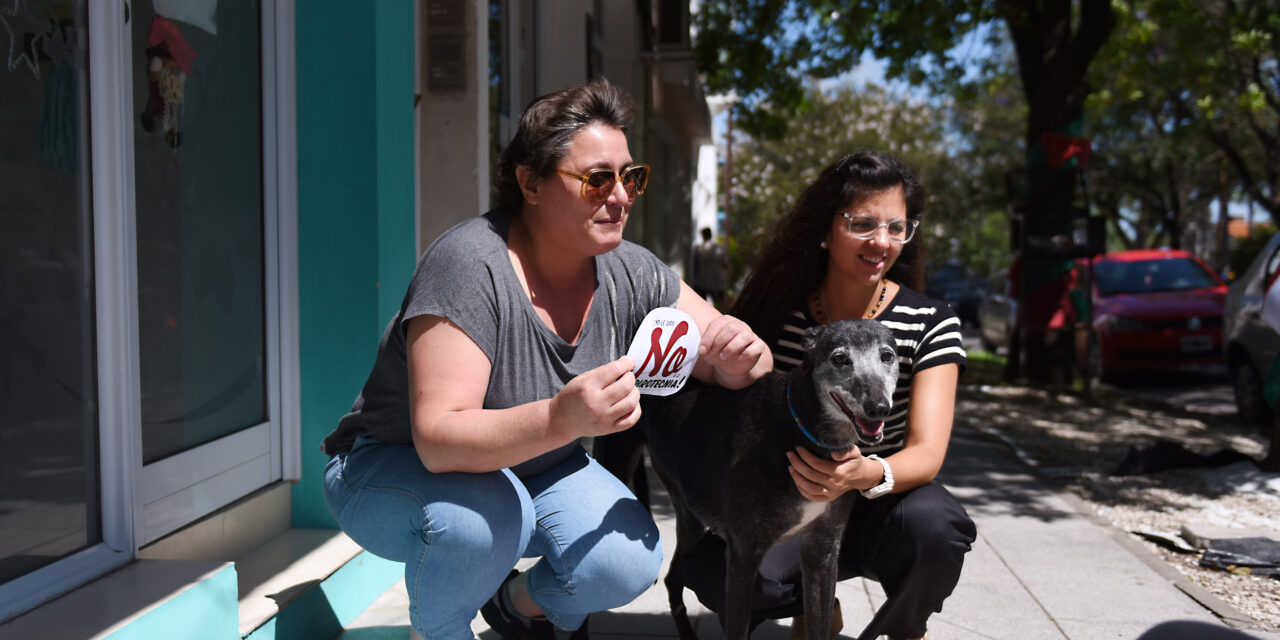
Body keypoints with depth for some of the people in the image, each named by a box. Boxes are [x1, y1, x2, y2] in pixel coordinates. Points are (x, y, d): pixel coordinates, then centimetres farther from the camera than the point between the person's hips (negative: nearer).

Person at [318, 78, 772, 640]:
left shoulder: (630, 273, -10)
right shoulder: (471, 266, -28)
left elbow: (730, 364, -5)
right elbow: (438, 440, -35)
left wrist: (739, 358, -30)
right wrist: (560, 419, -52)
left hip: (529, 468, 5)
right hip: (391, 468, -4)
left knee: (628, 563, -19)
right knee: (485, 512, -36)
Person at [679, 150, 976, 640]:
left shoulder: (931, 323, -10)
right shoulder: (778, 310, -7)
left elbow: (927, 452, -21)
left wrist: (867, 474, -43)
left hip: (880, 509, -1)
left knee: (933, 522, -35)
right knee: (714, 572, -28)